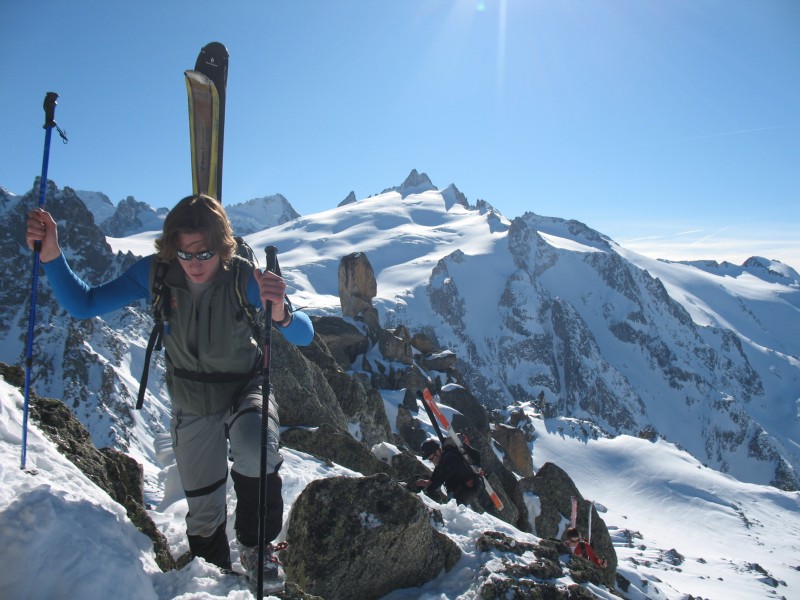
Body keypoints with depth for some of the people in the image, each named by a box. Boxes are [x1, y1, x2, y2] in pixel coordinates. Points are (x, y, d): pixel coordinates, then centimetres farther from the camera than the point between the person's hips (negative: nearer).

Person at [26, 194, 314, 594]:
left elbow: (304, 337, -28)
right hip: (191, 406, 3)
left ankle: (256, 547, -6)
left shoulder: (243, 277, -25)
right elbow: (83, 305, -12)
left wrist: (281, 315, -50)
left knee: (256, 455, -36)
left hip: (245, 389, -2)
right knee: (204, 515, 12)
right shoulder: (155, 273, -19)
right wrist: (52, 257, -28)